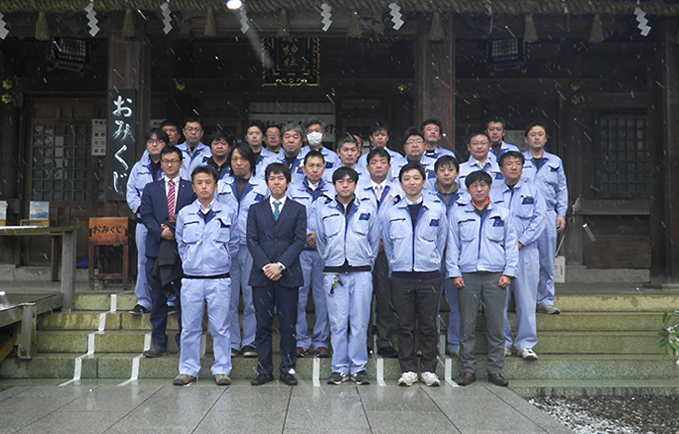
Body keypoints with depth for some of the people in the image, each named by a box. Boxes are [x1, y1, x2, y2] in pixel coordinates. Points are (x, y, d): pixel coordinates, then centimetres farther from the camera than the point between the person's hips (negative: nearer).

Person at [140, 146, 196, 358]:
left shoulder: (192, 189, 9)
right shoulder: (151, 189, 14)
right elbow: (146, 215, 4)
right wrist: (161, 231, -12)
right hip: (157, 249, 2)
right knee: (157, 298, 5)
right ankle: (158, 343, 13)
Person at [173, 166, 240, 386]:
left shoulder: (229, 213, 5)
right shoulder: (184, 214, 8)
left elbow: (234, 244, 11)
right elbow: (181, 244, 17)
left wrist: (222, 262, 7)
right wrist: (189, 263, 10)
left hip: (219, 279, -1)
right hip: (191, 279, 1)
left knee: (220, 328, 2)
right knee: (190, 327, 6)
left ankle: (221, 370, 13)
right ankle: (188, 370, 17)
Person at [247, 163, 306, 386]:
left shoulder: (298, 209, 8)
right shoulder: (256, 209, 13)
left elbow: (299, 240, -1)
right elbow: (252, 241, 5)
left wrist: (280, 265, -12)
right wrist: (265, 266, -9)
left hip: (288, 274, -1)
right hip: (261, 274, 1)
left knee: (288, 324, 2)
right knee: (263, 324, 5)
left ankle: (288, 369, 12)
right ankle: (264, 370, 13)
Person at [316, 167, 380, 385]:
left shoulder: (368, 209, 6)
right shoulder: (324, 209, 6)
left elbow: (374, 240, 14)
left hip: (361, 273, 0)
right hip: (334, 274, 0)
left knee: (360, 322, 1)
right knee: (337, 323, 2)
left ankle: (358, 368, 12)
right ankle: (340, 368, 12)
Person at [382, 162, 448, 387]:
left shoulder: (437, 209, 4)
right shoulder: (391, 212, 6)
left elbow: (441, 240, 11)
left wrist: (433, 263, 12)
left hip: (429, 276, -1)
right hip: (401, 276, 1)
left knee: (429, 325, 4)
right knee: (405, 325, 5)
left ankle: (429, 370, 15)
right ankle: (408, 370, 13)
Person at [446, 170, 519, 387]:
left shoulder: (503, 214, 12)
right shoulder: (458, 214, 11)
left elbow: (511, 245, 11)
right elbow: (452, 245, 10)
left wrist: (509, 272, 1)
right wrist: (454, 273, 0)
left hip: (495, 276, 0)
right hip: (467, 276, 0)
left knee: (496, 325, 1)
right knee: (467, 325, 1)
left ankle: (495, 369, 12)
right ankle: (468, 369, 11)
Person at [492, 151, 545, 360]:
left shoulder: (533, 191, 11)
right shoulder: (493, 194, 12)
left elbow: (539, 220, 2)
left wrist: (520, 241, -9)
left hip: (526, 251, 0)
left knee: (526, 300, 0)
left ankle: (525, 344, 10)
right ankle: (503, 343, 12)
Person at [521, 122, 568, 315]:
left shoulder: (555, 162, 15)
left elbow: (562, 189, 17)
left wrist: (562, 213, 7)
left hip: (548, 215, 3)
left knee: (547, 261, 3)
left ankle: (546, 301, 13)